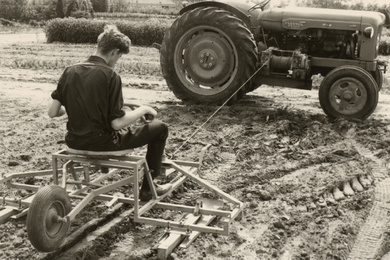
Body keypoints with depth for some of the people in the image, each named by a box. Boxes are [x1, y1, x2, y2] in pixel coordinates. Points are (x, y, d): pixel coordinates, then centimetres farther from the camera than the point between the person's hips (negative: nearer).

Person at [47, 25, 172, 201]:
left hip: (74, 142, 7)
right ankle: (147, 189, 19)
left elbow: (52, 112, -1)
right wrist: (143, 110, -4)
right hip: (102, 142, -6)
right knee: (159, 128, 10)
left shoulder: (70, 71, -1)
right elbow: (117, 123, -20)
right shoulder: (110, 76, -17)